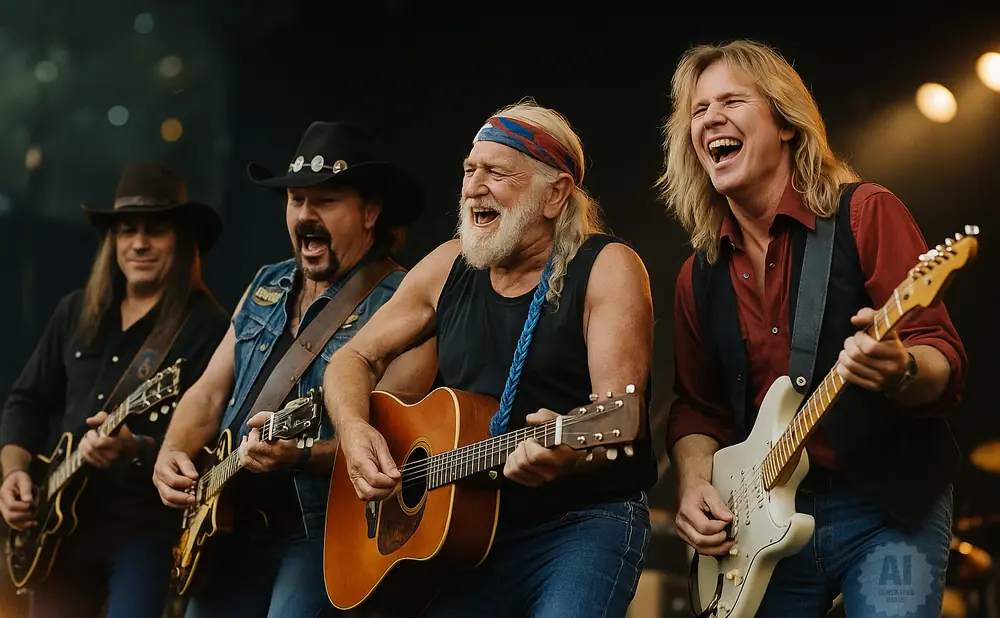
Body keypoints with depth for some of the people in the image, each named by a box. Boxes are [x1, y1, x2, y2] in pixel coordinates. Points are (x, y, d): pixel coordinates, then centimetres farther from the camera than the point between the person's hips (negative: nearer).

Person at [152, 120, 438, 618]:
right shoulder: (265, 288, 14)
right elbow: (210, 393, 16)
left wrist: (301, 456, -31)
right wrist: (172, 457, -2)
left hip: (325, 527, -7)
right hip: (230, 524, 7)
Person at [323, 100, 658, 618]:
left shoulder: (607, 269, -6)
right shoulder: (449, 268, 10)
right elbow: (356, 358, 17)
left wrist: (571, 453, -39)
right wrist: (355, 431, -4)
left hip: (586, 518, -4)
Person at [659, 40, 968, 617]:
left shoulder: (865, 213, -6)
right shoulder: (701, 275, 9)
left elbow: (944, 356, -11)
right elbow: (697, 406, 16)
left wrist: (901, 372, -33)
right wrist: (695, 484, -3)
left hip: (890, 510, -4)